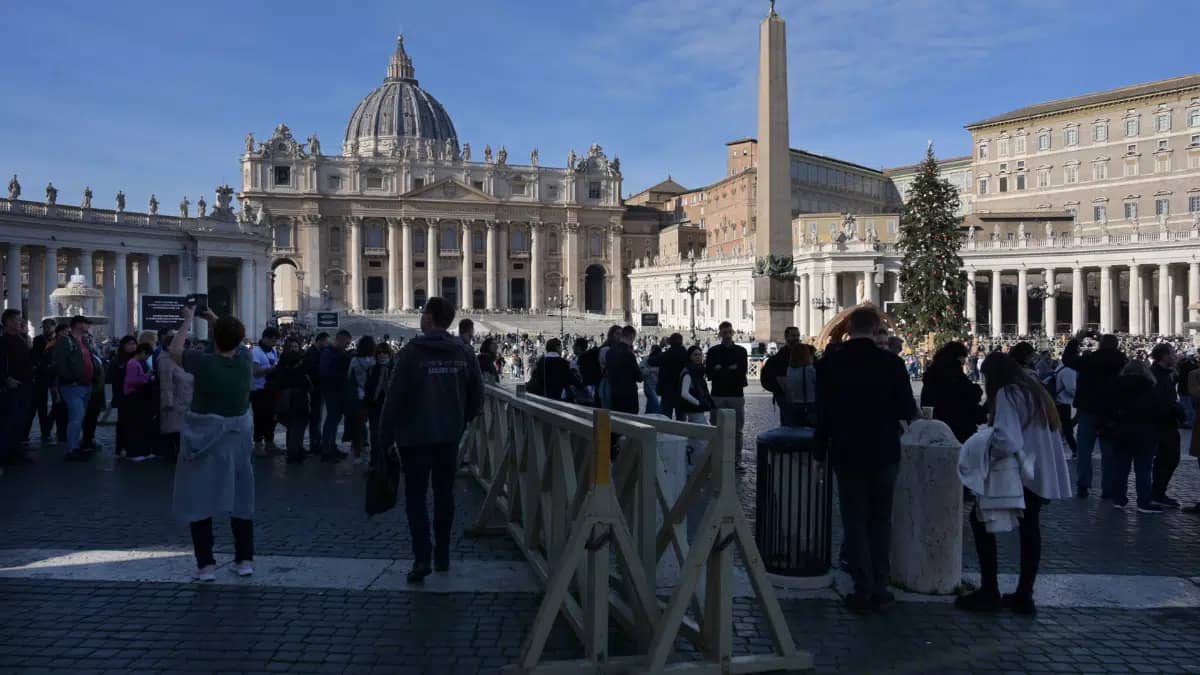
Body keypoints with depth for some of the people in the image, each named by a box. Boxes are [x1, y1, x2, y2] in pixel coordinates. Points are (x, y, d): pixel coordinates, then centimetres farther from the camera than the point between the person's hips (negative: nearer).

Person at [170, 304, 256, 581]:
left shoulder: (204, 362, -17)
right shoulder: (245, 361, -6)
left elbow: (175, 350, 1)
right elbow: (234, 344, 17)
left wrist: (188, 320, 9)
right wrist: (216, 319, 19)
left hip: (204, 439, -4)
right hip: (238, 438, 4)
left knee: (199, 502, 5)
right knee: (241, 500, 12)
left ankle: (206, 565, 4)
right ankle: (245, 560, 16)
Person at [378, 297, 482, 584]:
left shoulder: (411, 352, -12)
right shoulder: (463, 352, 1)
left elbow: (395, 399, -14)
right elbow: (477, 396, 4)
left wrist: (384, 441, -9)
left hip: (415, 436, -4)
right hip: (449, 437, 4)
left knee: (415, 496, 3)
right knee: (444, 494, 15)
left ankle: (422, 558, -8)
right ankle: (442, 556, 21)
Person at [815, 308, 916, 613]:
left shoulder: (829, 363, -6)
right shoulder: (891, 363, -9)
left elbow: (822, 413, -3)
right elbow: (908, 411, -6)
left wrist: (820, 453, 6)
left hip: (846, 453, 0)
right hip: (884, 453, 0)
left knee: (855, 522, 8)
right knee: (881, 520, 13)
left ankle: (864, 590, 7)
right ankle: (879, 589, 15)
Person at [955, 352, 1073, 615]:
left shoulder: (1007, 394, -13)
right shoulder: (1034, 388, 13)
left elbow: (1006, 440, -27)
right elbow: (1051, 433, 16)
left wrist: (987, 452, -8)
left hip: (1020, 473, -8)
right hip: (1042, 473, 9)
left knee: (980, 519, 3)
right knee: (1030, 527, 15)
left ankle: (989, 591, 2)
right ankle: (1024, 595, 20)